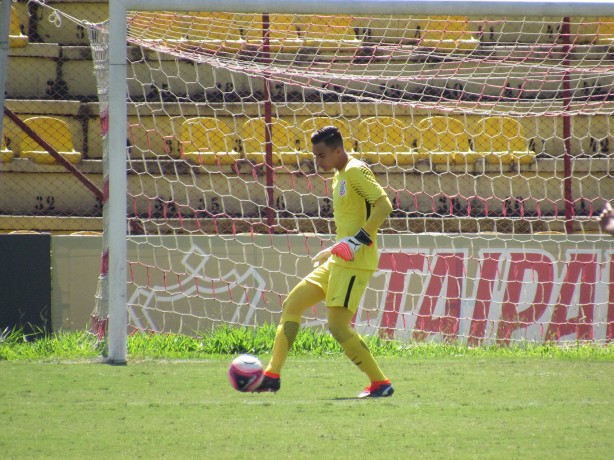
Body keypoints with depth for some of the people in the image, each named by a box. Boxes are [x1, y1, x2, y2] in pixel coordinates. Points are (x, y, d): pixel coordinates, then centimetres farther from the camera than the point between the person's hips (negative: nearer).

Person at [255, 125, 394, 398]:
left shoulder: (355, 171, -12)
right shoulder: (339, 176, 18)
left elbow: (384, 205, -21)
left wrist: (357, 241, -26)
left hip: (354, 263, -10)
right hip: (337, 263, 10)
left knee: (337, 325, -14)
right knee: (292, 304, 10)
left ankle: (380, 383, -5)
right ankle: (272, 375, 11)